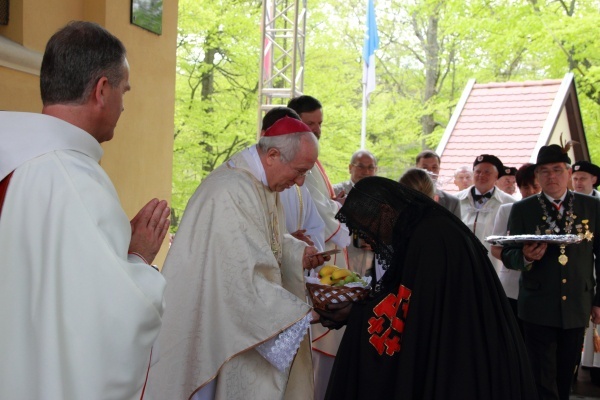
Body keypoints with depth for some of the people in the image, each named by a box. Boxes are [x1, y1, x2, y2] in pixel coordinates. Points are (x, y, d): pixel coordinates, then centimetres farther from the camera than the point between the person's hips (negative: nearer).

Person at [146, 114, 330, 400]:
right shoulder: (230, 192, -27)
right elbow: (244, 281, -29)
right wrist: (305, 314, -23)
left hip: (243, 321, 9)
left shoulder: (262, 184, 4)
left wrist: (297, 253, 2)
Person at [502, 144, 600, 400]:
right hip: (538, 308, -1)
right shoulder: (522, 209, 1)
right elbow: (508, 255, 0)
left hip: (577, 307, 2)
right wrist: (526, 257, -22)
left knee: (565, 376, 11)